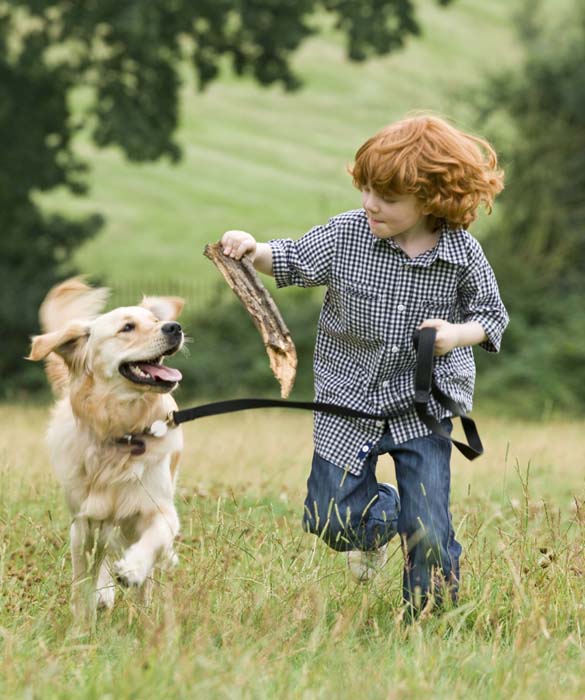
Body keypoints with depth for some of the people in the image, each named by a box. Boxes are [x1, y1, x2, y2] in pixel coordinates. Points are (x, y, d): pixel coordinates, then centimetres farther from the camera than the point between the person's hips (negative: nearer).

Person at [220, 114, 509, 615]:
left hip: (424, 402, -2)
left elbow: (492, 315, 1)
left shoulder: (462, 254, -10)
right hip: (349, 401, 2)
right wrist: (254, 251, -15)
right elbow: (293, 262, 5)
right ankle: (380, 516, 40)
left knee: (427, 531, -7)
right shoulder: (346, 234, -8)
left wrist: (457, 333, -19)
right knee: (331, 520, 5)